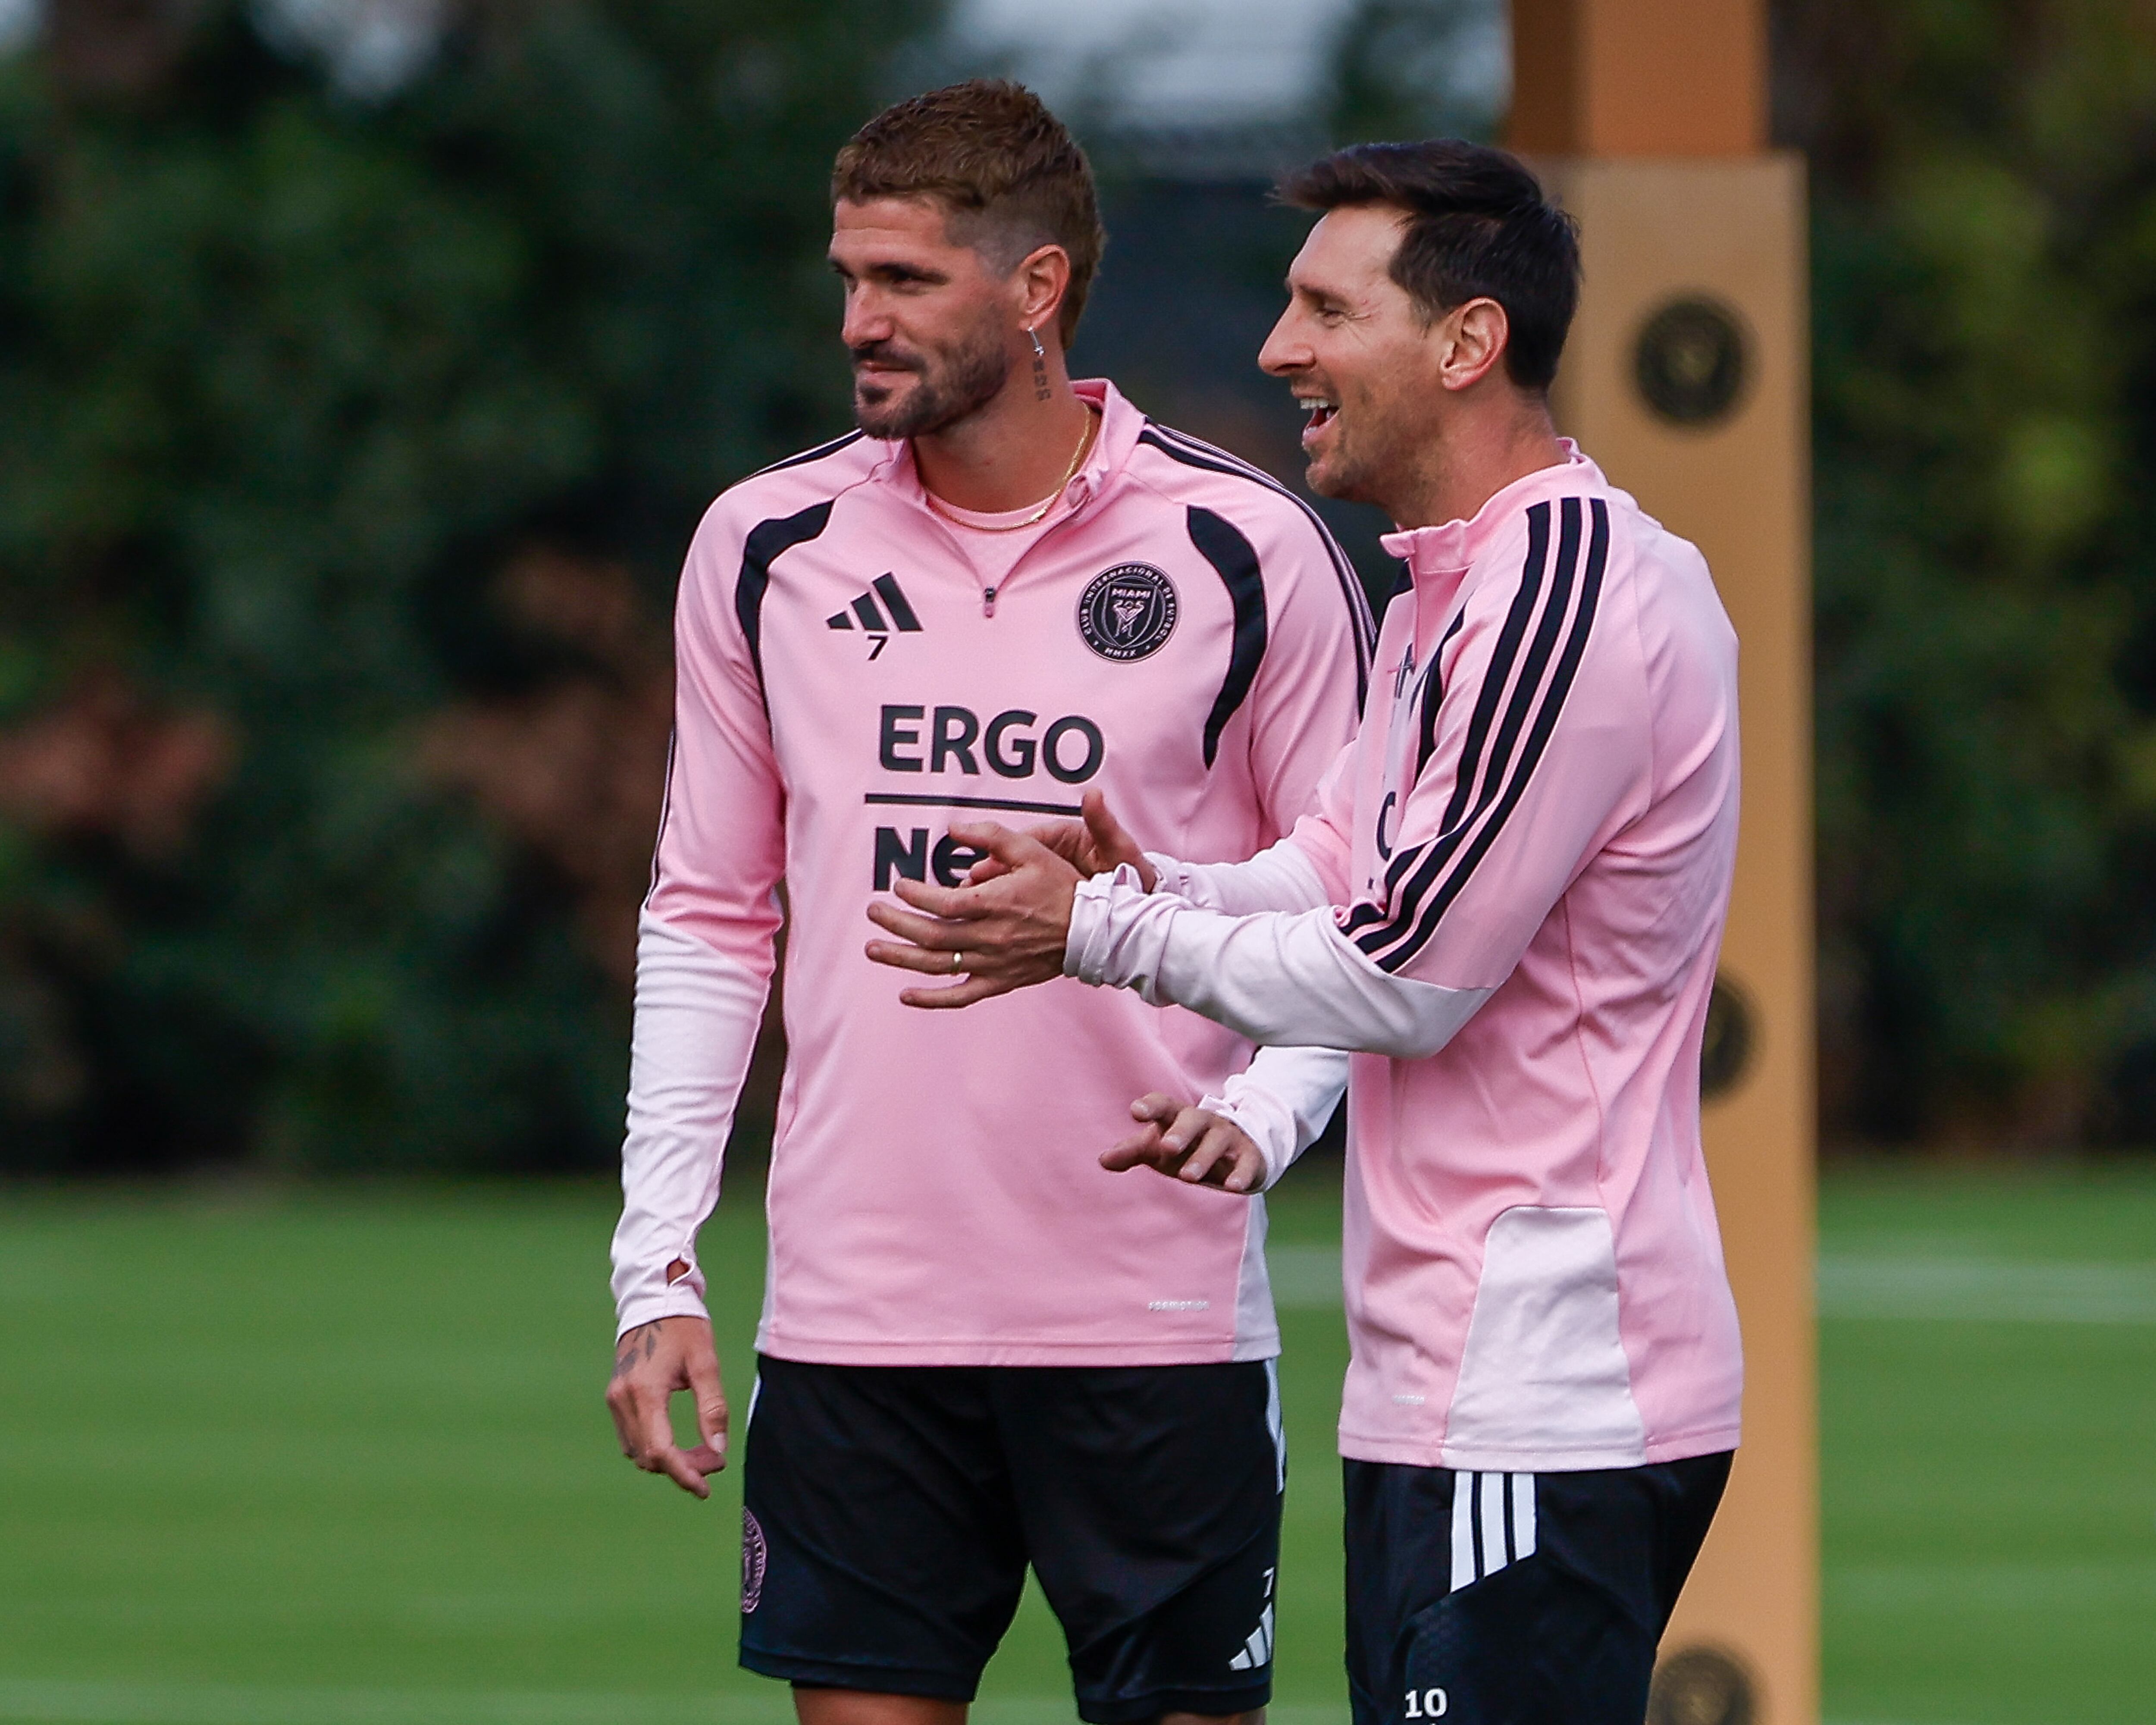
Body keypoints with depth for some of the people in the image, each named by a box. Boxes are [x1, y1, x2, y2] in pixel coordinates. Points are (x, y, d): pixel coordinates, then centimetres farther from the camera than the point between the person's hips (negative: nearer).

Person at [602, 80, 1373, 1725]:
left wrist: (1258, 1116, -16)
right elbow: (709, 916, 12)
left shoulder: (1248, 552, -3)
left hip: (1162, 1323, -2)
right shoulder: (766, 549, 6)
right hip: (855, 1318, 2)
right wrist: (658, 1264, 5)